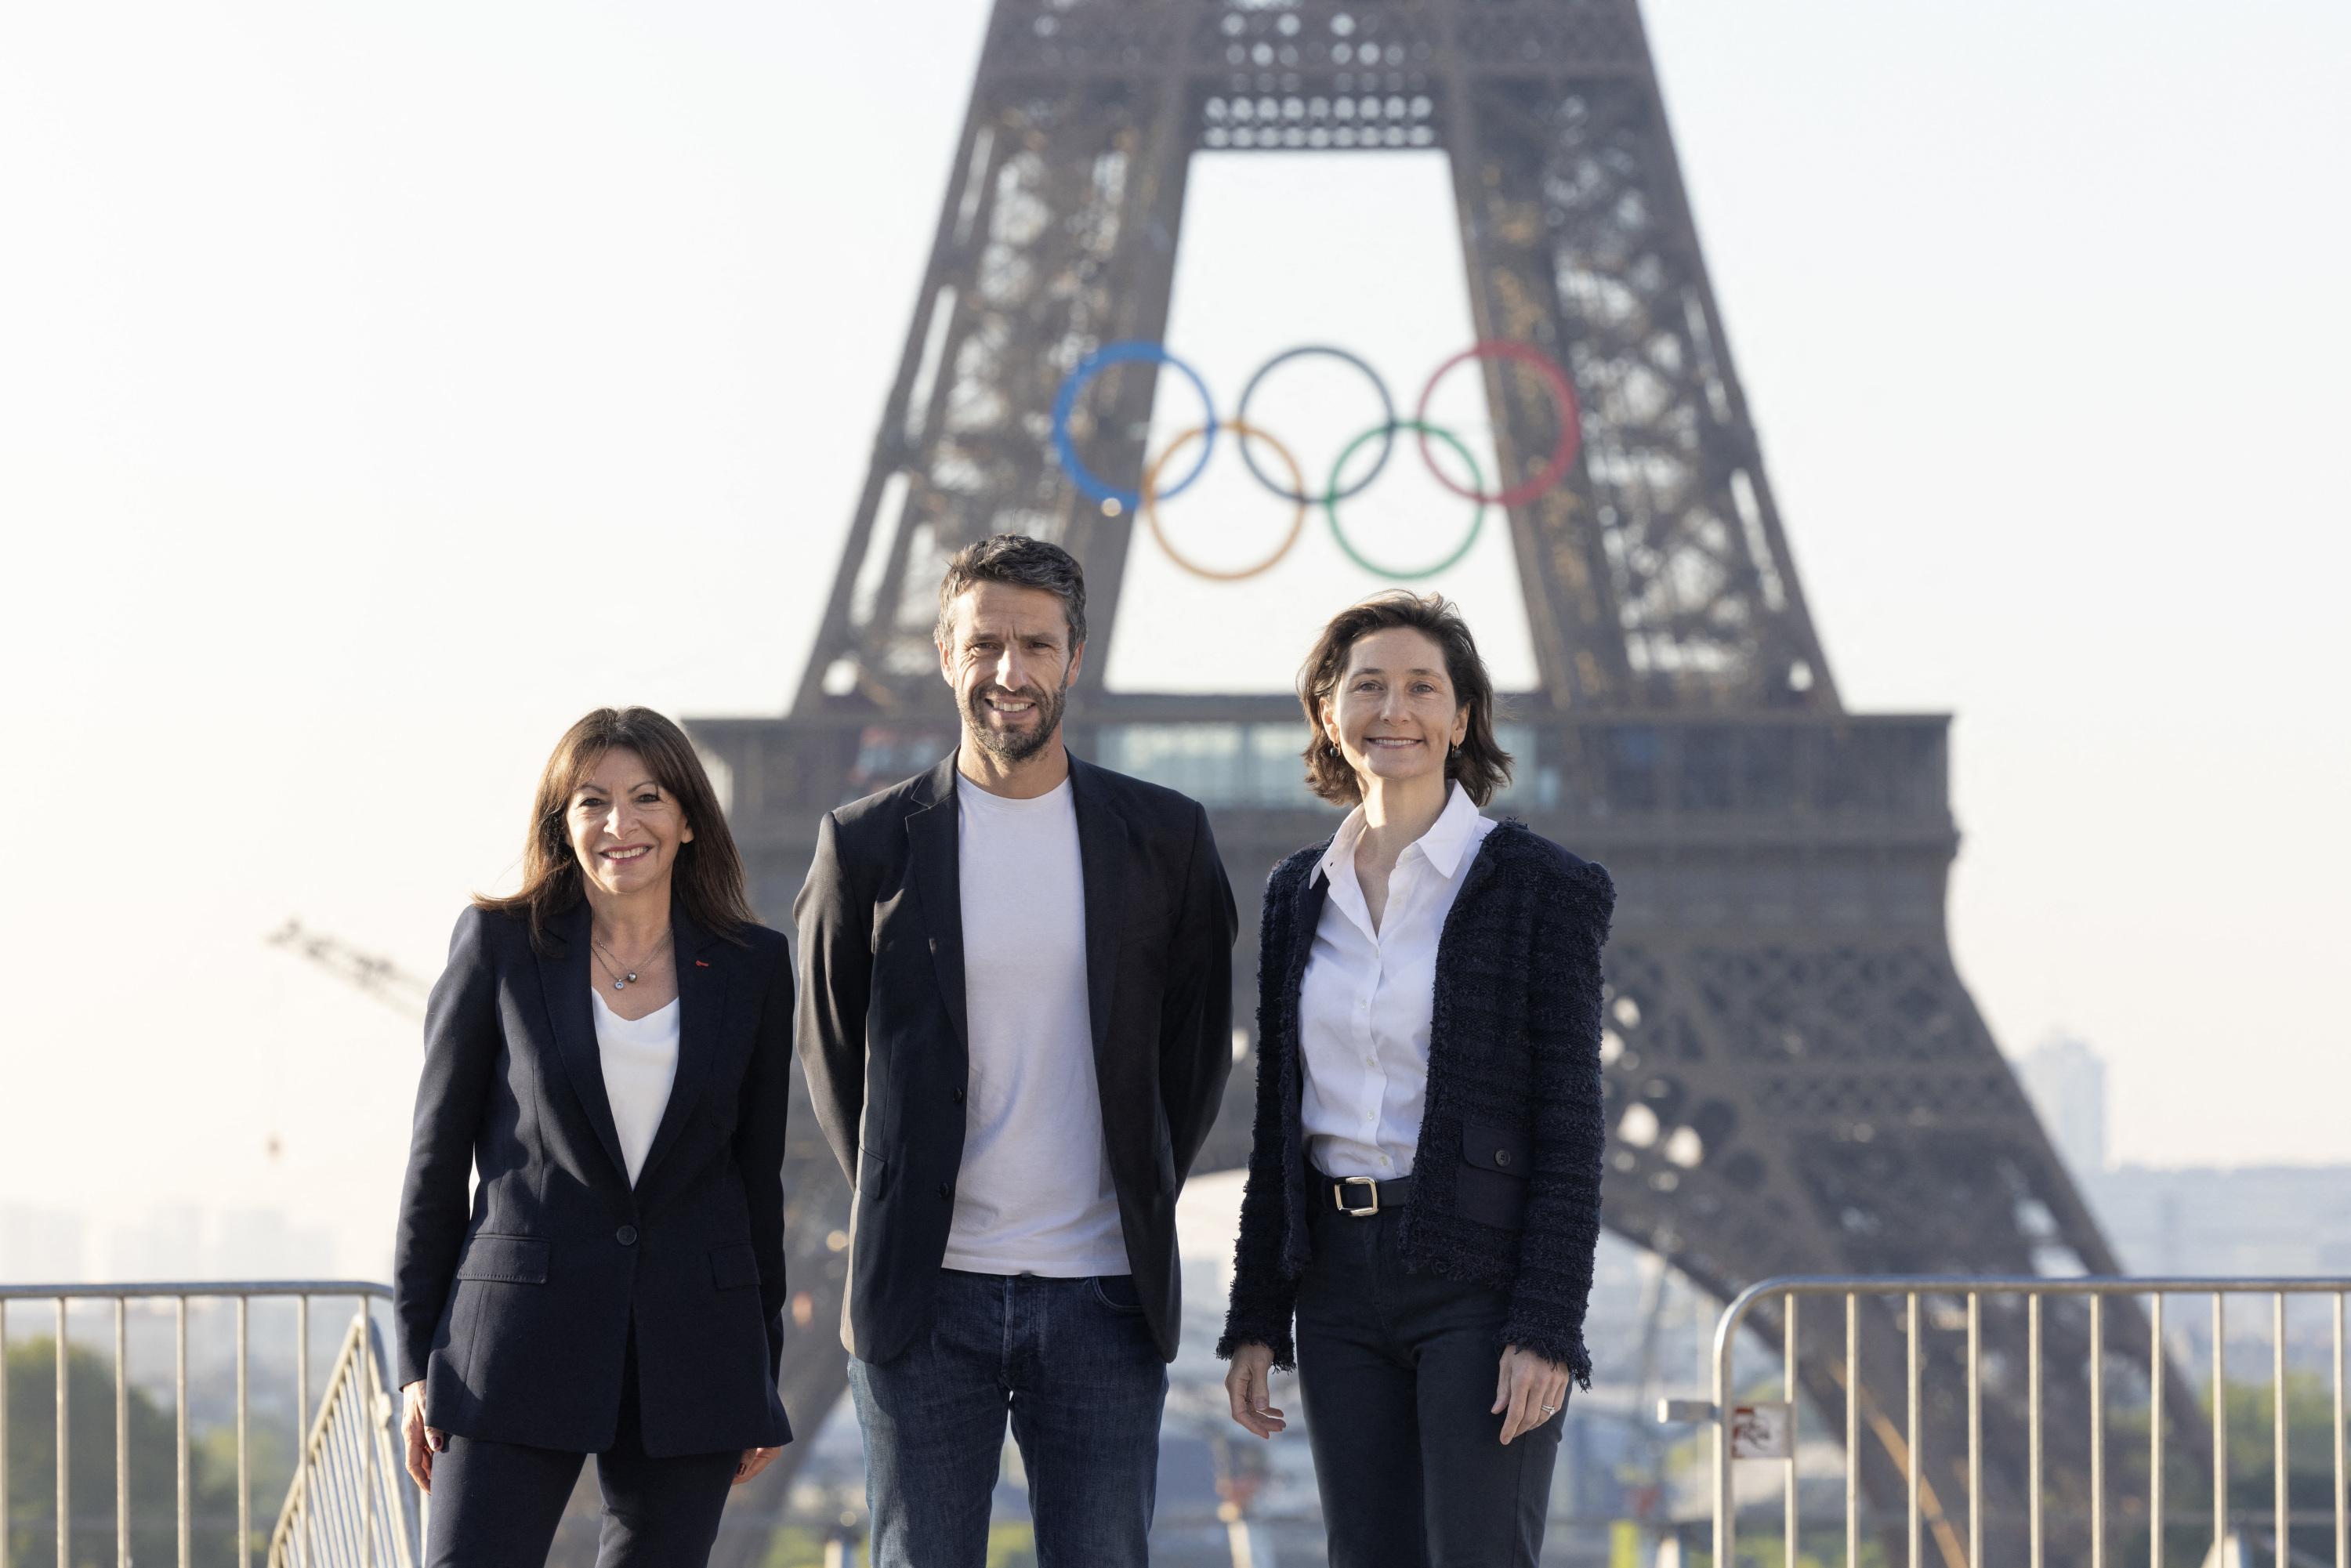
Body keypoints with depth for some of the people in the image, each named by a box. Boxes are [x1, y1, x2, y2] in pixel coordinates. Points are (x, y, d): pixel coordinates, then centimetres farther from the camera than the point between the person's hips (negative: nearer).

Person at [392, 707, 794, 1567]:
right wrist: (418, 1359, 0)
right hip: (520, 1338, -2)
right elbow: (437, 1155, 3)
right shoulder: (501, 945, 2)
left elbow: (758, 1172, 12)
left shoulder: (752, 969, 7)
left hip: (690, 1357, 2)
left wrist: (763, 1372, 12)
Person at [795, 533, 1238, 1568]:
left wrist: (1141, 1202, 7)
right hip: (926, 1293, 0)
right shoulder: (870, 844, 2)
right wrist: (898, 1213, 7)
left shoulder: (1163, 838, 4)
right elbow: (829, 1047, 11)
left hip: (1101, 1292, 0)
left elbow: (1198, 1044, 12)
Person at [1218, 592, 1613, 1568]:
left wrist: (1549, 1329, -15)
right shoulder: (1300, 897, 10)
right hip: (1344, 1283, 5)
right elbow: (1279, 1122, 14)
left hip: (1482, 1278, -5)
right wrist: (1255, 1322, 10)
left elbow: (1568, 1125, -8)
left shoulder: (1540, 889, -5)